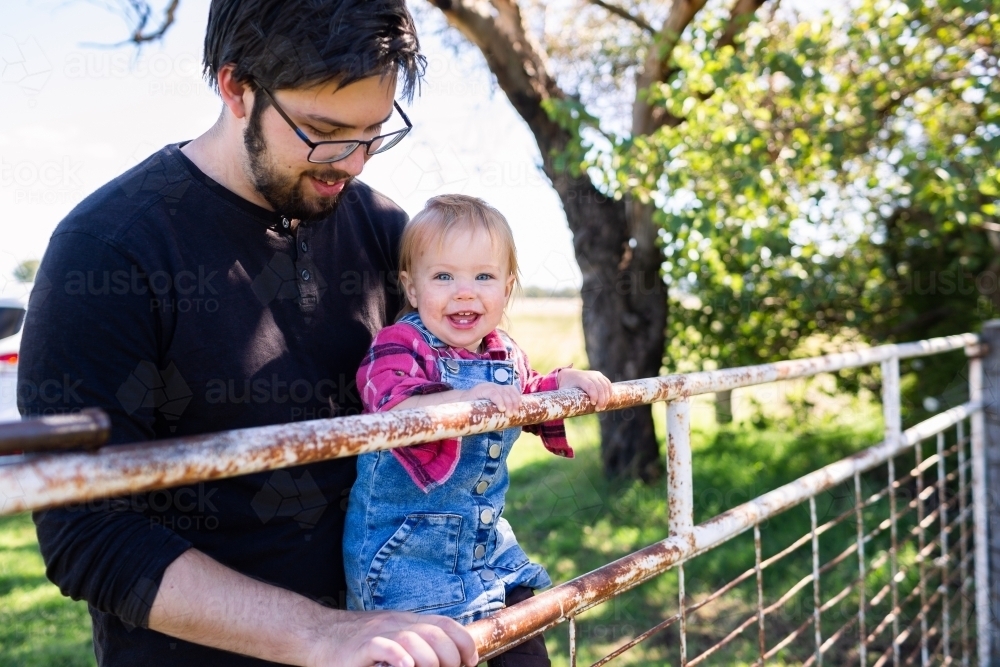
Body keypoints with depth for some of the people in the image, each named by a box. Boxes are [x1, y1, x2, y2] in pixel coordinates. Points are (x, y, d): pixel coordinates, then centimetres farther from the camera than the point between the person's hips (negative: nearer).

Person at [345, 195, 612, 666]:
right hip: (406, 550, -7)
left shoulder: (506, 356, 5)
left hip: (487, 543, 7)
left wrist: (566, 382, 5)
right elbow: (392, 411, -37)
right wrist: (465, 399, -52)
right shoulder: (400, 347, -18)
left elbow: (532, 399, 25)